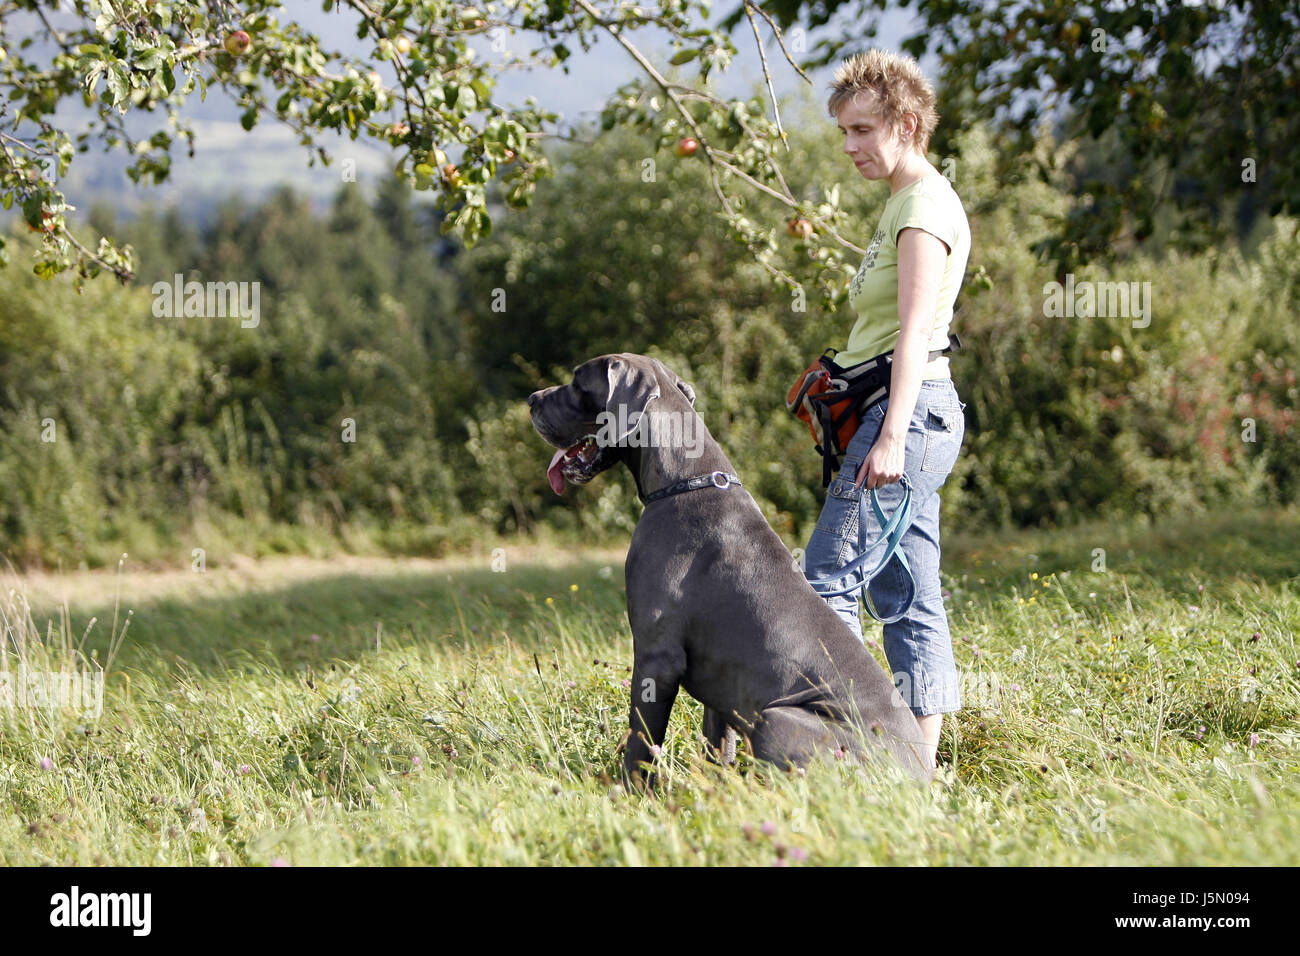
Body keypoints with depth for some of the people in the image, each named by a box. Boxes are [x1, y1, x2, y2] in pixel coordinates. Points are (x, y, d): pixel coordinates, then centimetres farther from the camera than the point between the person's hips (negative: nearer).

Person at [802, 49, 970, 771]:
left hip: (910, 408, -10)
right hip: (911, 413, 10)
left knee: (830, 576, -13)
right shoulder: (905, 202, 21)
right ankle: (921, 763, 6)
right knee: (908, 596, 6)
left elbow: (914, 330, -21)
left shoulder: (926, 205, -10)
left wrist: (891, 435, -29)